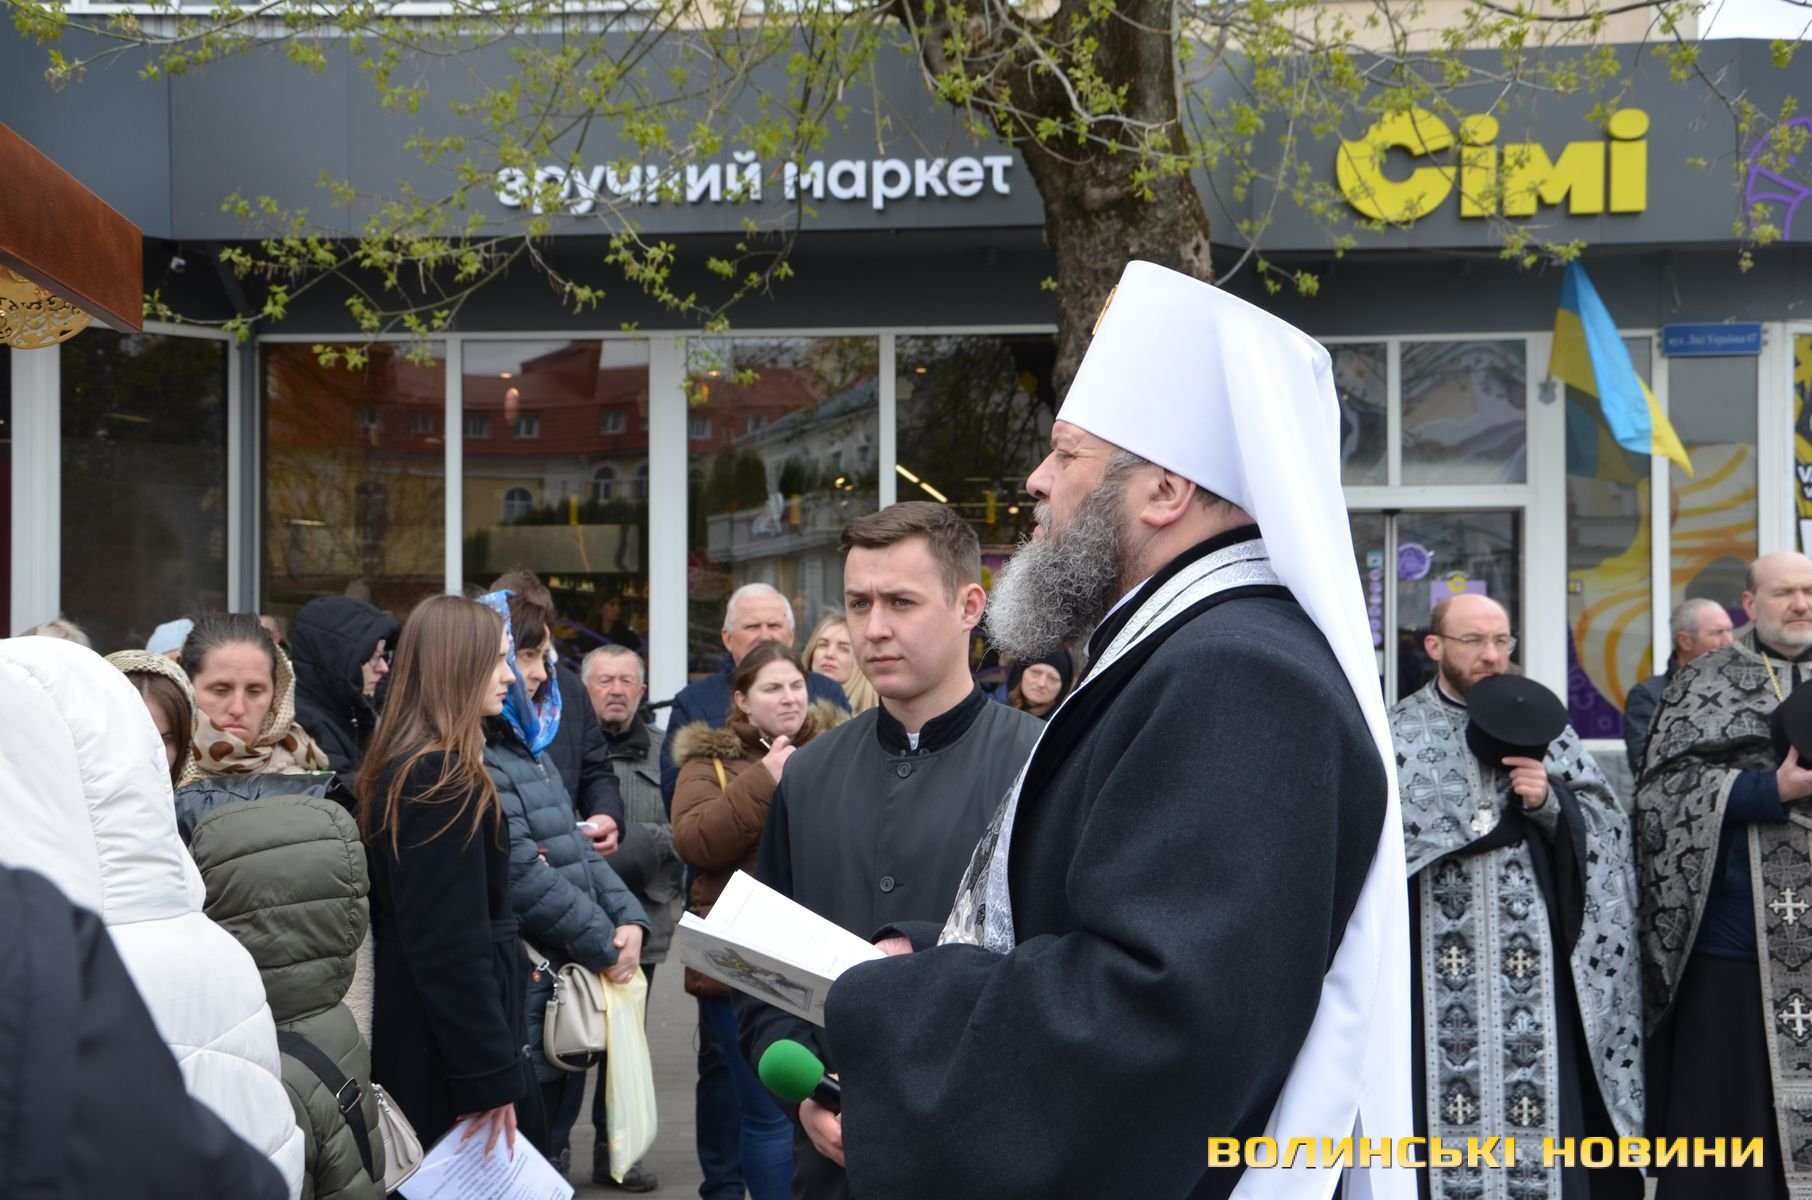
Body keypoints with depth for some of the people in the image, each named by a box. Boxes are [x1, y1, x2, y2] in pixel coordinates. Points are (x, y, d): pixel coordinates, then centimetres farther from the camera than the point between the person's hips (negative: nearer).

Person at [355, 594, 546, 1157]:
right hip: (450, 1052, -10)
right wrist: (490, 1078, -22)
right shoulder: (447, 780, -19)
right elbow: (452, 946, -23)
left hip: (420, 1041, 10)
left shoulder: (399, 768, 12)